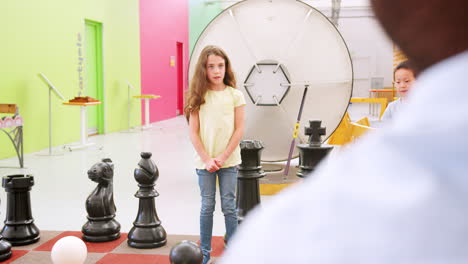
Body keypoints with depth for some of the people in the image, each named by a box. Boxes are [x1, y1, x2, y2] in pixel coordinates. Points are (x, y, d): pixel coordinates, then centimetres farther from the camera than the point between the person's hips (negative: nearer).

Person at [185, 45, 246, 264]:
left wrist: (223, 157, -11)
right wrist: (206, 159, -10)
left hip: (229, 160, 0)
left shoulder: (235, 95, -2)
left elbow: (239, 130, -4)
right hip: (205, 161, 0)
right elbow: (194, 133, -3)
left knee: (229, 206, 5)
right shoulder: (198, 96, -1)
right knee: (207, 207, 8)